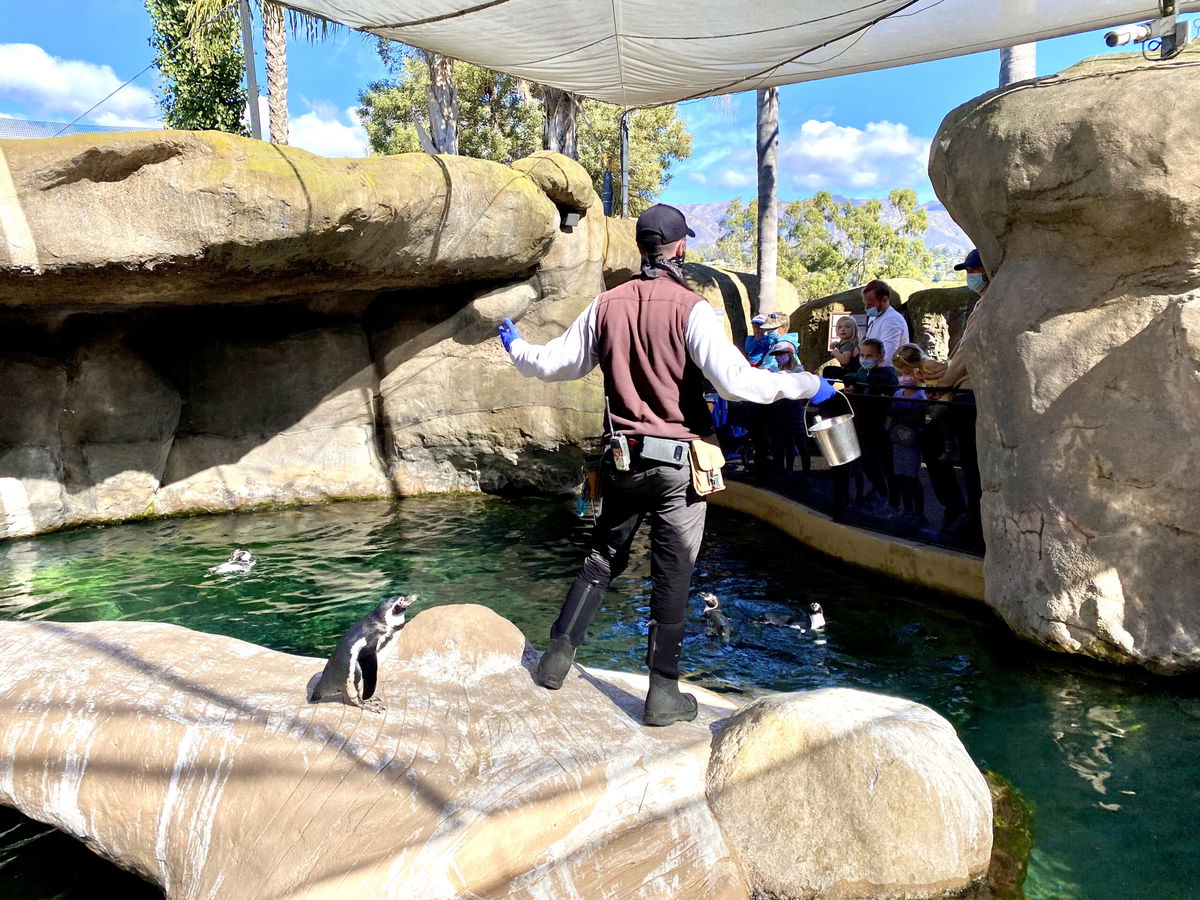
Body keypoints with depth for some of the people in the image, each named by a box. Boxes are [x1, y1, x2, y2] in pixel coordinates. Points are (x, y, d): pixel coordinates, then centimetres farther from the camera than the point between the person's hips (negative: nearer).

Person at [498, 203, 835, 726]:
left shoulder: (607, 305, 2)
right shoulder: (690, 308, -12)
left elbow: (554, 364, 10)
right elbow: (734, 381, -21)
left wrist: (515, 347, 30)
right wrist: (804, 385, -10)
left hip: (622, 459, 4)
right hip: (678, 463, -4)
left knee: (604, 556, 21)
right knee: (671, 576, 4)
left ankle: (558, 654, 24)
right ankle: (663, 694, 10)